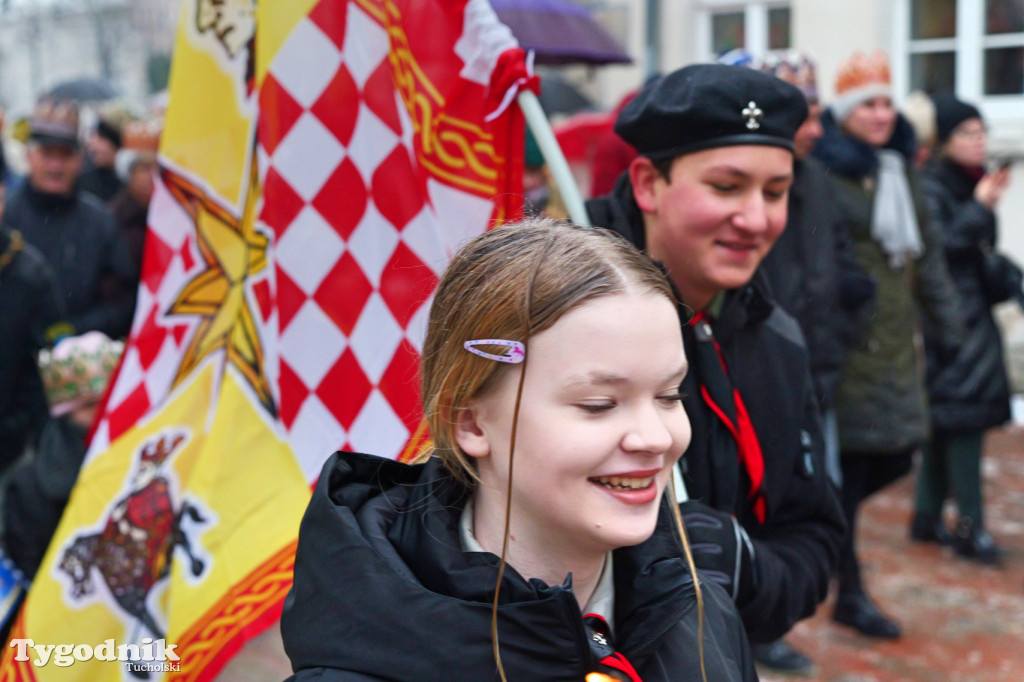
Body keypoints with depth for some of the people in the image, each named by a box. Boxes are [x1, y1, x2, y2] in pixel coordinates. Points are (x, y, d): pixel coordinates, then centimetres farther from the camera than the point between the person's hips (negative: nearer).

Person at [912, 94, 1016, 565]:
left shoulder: (973, 183, 15)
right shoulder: (930, 188, -12)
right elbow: (938, 248, -22)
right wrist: (980, 207, -21)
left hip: (973, 314, 9)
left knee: (946, 421, 12)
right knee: (963, 418, -8)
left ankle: (927, 517, 21)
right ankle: (970, 529, -3)